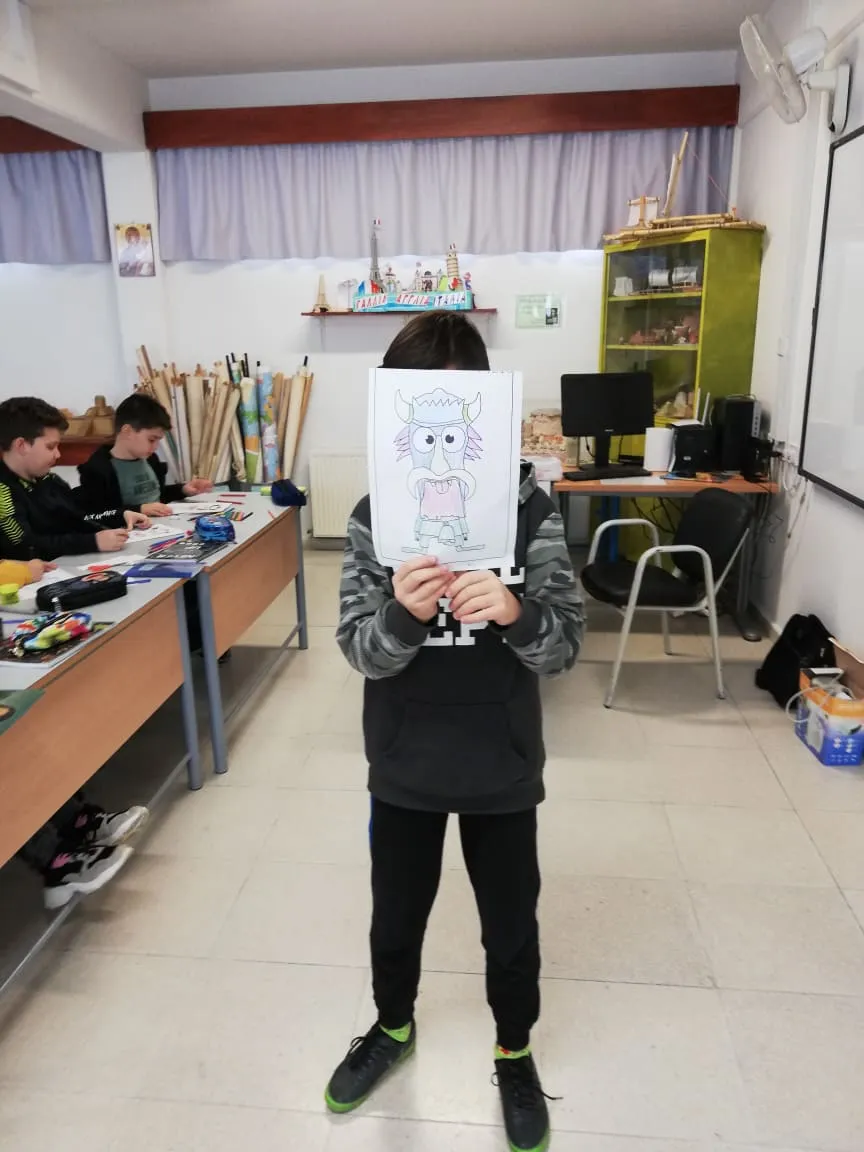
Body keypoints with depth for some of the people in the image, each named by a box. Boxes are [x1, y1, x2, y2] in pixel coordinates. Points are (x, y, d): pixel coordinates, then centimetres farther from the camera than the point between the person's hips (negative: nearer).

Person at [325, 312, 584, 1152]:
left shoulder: (529, 509, -12)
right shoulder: (374, 516, -9)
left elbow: (565, 645, -15)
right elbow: (359, 650, -14)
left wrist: (513, 611, -36)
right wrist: (403, 614, -36)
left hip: (501, 766, -1)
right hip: (403, 765, 2)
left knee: (511, 927, 19)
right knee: (395, 917, 23)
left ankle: (514, 1052, 48)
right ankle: (393, 1026, 53)